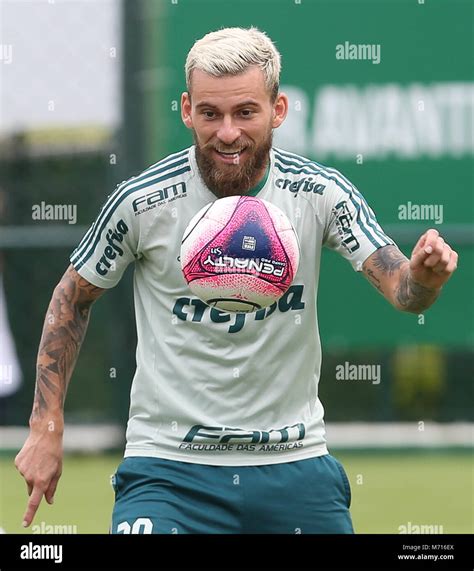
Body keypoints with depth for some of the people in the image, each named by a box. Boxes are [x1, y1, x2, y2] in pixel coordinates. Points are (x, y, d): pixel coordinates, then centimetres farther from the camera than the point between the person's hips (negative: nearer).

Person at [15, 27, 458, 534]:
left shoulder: (319, 193, -6)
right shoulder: (142, 202, -10)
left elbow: (399, 287, -11)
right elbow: (72, 298, 4)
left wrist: (424, 276, -36)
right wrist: (46, 427, 1)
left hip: (295, 466, 2)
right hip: (168, 468, -2)